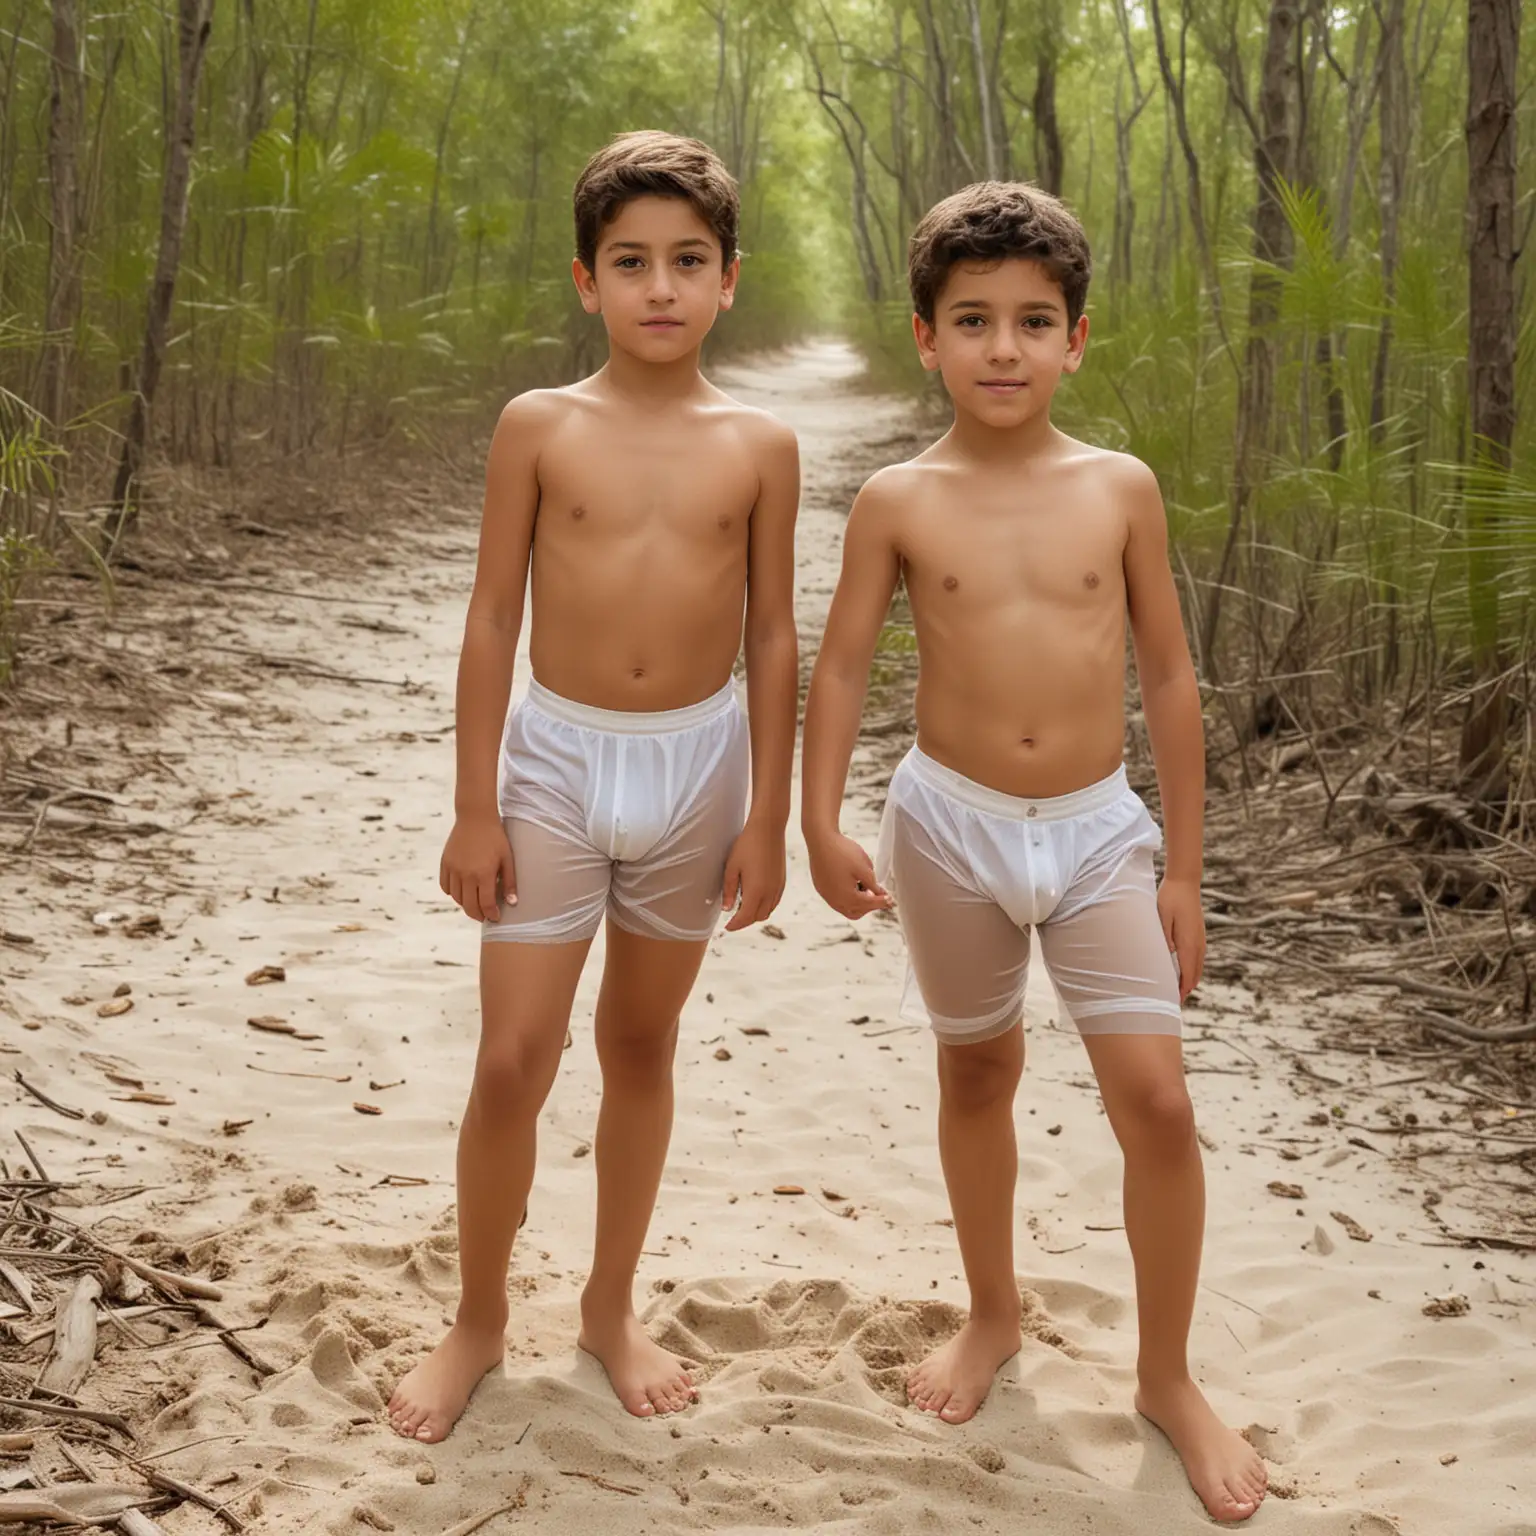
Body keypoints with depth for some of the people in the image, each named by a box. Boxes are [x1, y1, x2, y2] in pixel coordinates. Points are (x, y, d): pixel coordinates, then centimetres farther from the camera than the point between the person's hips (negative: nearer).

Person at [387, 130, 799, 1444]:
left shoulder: (759, 447, -1)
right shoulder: (540, 427, -4)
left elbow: (771, 640, 2)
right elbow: (494, 620, -2)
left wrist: (767, 817, 1)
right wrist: (475, 808, -4)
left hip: (697, 761, 1)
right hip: (557, 756, -1)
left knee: (643, 1046, 14)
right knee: (513, 1062, -2)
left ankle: (612, 1308, 31)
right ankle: (479, 1320, 20)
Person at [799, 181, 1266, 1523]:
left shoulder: (1121, 489, -3)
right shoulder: (900, 502, -5)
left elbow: (1168, 678, 2)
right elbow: (843, 668, 0)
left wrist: (1185, 869, 2)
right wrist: (824, 824, -12)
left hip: (1100, 826, 0)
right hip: (952, 823, 0)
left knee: (1156, 1096, -6)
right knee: (978, 1073, 16)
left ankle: (1169, 1377, 14)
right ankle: (995, 1315, 39)